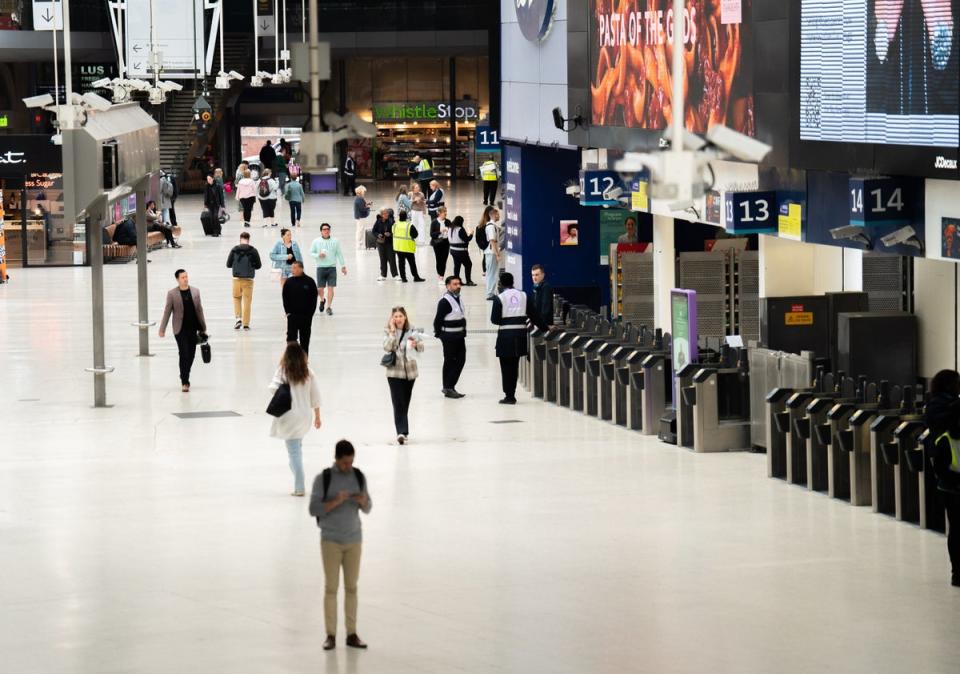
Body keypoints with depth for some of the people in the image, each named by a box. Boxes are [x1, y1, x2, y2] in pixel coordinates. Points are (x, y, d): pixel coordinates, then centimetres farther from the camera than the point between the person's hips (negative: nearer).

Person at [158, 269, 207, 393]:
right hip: (180, 330, -4)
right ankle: (185, 382, -1)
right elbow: (167, 312, -1)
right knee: (184, 355, -8)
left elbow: (199, 310, 10)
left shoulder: (195, 292, 5)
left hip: (193, 328, 4)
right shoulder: (172, 294, -5)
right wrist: (162, 329, -2)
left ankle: (184, 376, 29)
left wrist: (203, 328, 12)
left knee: (191, 355, 8)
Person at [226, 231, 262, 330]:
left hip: (237, 278, 0)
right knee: (247, 301, 6)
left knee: (236, 298, 19)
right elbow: (258, 265, -1)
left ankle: (238, 317, 1)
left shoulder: (234, 250, -3)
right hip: (248, 279, 0)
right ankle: (246, 324, 6)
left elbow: (228, 265, 1)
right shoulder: (253, 251, -5)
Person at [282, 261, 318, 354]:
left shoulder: (309, 282, -4)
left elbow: (314, 298, 0)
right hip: (292, 315, 0)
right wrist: (288, 312, -5)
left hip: (306, 316, 0)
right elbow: (285, 298, 3)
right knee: (291, 337, -4)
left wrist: (310, 313, -5)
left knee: (305, 338, 9)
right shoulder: (289, 282, -1)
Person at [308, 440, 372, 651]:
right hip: (331, 540, -3)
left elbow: (368, 509, 6)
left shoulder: (359, 477, 2)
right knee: (331, 587, 0)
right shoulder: (323, 479, -8)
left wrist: (363, 501, -16)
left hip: (354, 539, 3)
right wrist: (335, 501, -25)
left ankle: (352, 634, 9)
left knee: (351, 587, 5)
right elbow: (314, 509, -12)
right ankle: (330, 635, 4)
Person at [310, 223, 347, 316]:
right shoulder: (316, 241, 2)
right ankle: (322, 300, 36)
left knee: (330, 288, -5)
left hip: (332, 267, 0)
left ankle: (329, 307, 3)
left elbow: (339, 254, 8)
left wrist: (343, 266, 8)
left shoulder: (335, 241, 3)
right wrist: (318, 255, -15)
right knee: (320, 288, 4)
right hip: (321, 267, 0)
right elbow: (311, 252, 6)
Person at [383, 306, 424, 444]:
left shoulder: (412, 332, 2)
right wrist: (393, 331, -18)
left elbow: (421, 348, 2)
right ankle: (401, 432, -19)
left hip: (410, 371, 3)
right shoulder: (389, 332, -2)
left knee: (405, 403, 12)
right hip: (394, 372, -3)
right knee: (398, 403, -12)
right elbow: (387, 347, -17)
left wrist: (416, 344, -20)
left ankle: (403, 431, 24)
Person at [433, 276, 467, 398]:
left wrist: (463, 331, 15)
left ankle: (451, 386, 19)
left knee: (461, 360, 10)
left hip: (459, 336, 9)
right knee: (450, 362, -1)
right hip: (449, 337, -9)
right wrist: (438, 333, -13)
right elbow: (438, 319, -16)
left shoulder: (458, 299, 12)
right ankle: (448, 388, 7)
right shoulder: (445, 301, -16)